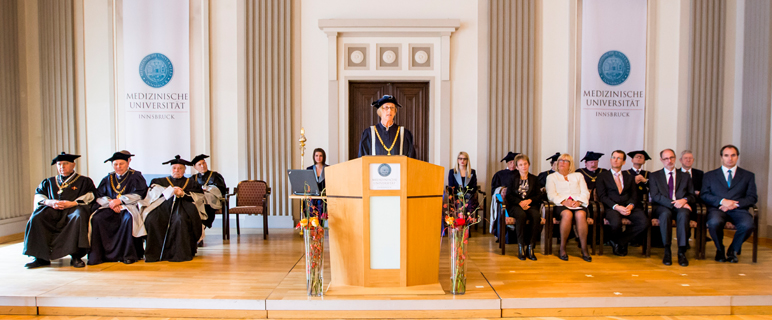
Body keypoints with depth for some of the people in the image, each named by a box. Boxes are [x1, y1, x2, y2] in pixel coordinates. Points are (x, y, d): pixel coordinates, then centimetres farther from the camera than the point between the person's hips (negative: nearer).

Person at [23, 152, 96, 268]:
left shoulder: (84, 181, 17)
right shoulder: (49, 182, 29)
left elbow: (89, 197, 2)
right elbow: (38, 196, 18)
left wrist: (72, 203, -14)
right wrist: (49, 202, -5)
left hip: (73, 209, -4)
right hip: (53, 211, 4)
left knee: (79, 217, -39)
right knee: (36, 218, -28)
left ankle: (76, 256, -37)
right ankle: (41, 257, -24)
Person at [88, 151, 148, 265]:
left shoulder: (135, 176, 7)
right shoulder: (108, 178, 19)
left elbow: (138, 195, -5)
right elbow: (99, 196, 10)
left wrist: (120, 201, -14)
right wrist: (110, 202, -11)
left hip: (129, 207, -4)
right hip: (110, 208, 4)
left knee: (128, 219, -36)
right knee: (97, 219, -26)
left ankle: (129, 255, -26)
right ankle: (97, 255, -20)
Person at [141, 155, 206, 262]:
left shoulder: (192, 183, 25)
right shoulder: (161, 181, 29)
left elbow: (199, 197, 8)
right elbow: (153, 192, 7)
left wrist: (183, 194, -6)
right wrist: (170, 190, -5)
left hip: (184, 206, -2)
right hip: (164, 206, 2)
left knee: (180, 220, -37)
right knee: (152, 220, -32)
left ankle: (181, 253, -33)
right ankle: (155, 252, -25)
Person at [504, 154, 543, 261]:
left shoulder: (534, 179, 18)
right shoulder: (513, 178, 15)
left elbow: (539, 195, 8)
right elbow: (509, 195, 4)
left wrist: (529, 200, -13)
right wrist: (520, 202, -13)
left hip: (531, 205, 1)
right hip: (515, 205, -1)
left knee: (536, 216, -34)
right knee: (521, 215, -37)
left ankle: (530, 247, -27)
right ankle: (521, 246, -29)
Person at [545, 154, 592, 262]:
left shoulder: (578, 176, 27)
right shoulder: (552, 177, 22)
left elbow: (585, 192, 13)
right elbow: (551, 194, 5)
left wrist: (578, 201, -10)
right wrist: (564, 201, -14)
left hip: (578, 204, 1)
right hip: (561, 205, -1)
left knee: (581, 214, -35)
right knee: (567, 214, -37)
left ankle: (584, 250, -28)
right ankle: (562, 249, -27)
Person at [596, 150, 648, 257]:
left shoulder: (629, 176, 21)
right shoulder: (602, 176, 10)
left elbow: (634, 194, 12)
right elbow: (602, 196, -1)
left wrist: (630, 206, -10)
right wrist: (616, 207, -15)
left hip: (628, 207, 4)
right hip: (611, 207, -4)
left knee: (644, 222, -26)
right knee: (616, 223, -36)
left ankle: (619, 241, -4)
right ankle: (622, 242, 1)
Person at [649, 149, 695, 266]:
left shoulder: (685, 176, 21)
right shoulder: (654, 176, 13)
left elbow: (692, 195, 13)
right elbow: (656, 196, -1)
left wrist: (684, 200, -12)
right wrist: (673, 203, -16)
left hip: (681, 207, 1)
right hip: (661, 207, -1)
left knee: (683, 213, -35)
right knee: (665, 213, -37)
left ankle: (682, 252, -32)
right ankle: (667, 251, -31)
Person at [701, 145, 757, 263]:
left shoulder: (748, 176, 19)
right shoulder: (710, 175, 17)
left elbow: (753, 198, 9)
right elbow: (704, 195, 5)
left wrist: (735, 204, -10)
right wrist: (722, 201, -12)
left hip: (738, 209, 1)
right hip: (717, 209, -1)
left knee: (747, 225, -33)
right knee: (714, 223, -36)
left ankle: (733, 250, -2)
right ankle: (720, 250, -4)